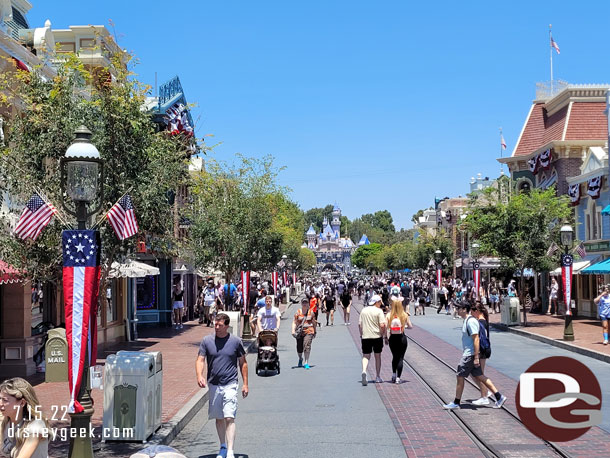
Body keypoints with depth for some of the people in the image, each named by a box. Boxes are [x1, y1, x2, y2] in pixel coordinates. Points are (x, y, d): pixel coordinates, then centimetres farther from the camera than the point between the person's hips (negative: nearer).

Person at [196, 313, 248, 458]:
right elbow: (200, 360, -1)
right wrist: (199, 376, -20)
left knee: (229, 418, -12)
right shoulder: (206, 341, 2)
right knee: (219, 418, 13)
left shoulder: (236, 341, 0)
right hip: (213, 385, 3)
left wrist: (245, 384, 5)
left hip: (230, 385, -3)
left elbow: (243, 363, 7)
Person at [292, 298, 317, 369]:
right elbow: (294, 322, 1)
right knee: (299, 348, 9)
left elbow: (314, 323, 15)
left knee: (307, 346, -17)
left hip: (309, 332, -1)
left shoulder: (311, 312, 6)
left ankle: (306, 363, -12)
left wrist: (315, 332, 19)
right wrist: (293, 330, -14)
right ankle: (300, 359, 40)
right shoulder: (298, 312, 5)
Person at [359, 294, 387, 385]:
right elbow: (382, 325, -15)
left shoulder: (363, 310, 7)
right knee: (377, 356, 12)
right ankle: (378, 377, 19)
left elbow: (359, 324, 8)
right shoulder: (379, 311, -7)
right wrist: (383, 334, 1)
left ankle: (364, 371, -23)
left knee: (366, 356, 5)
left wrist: (361, 334, 17)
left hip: (365, 337, 3)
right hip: (377, 336, -2)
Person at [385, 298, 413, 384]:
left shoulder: (389, 315, -5)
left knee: (394, 357, 22)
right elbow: (410, 326, -2)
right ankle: (398, 377, 1)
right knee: (400, 358, 5)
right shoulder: (405, 315, -6)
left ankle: (394, 374, 16)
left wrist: (386, 337, 3)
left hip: (392, 338, 1)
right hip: (402, 338, -1)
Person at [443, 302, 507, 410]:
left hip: (469, 355, -10)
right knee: (479, 377, 11)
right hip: (468, 354, 10)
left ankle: (456, 403, 8)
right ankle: (499, 396, 12)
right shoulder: (467, 320, 14)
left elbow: (476, 339, -22)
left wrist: (476, 357, -24)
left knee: (460, 377, -1)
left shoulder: (471, 321, -18)